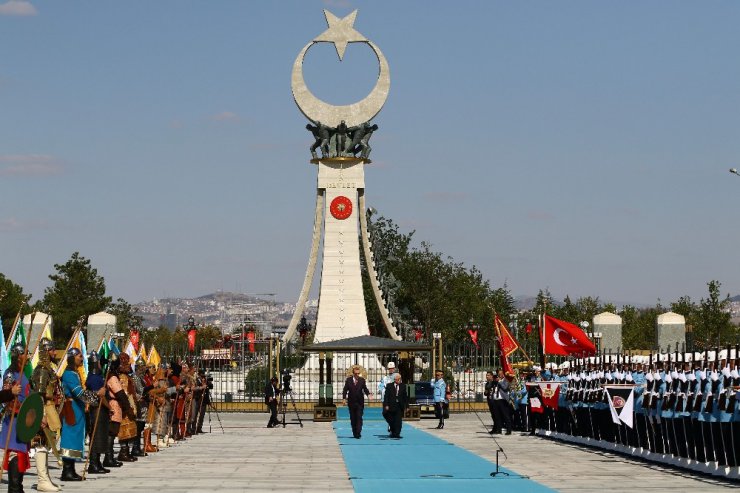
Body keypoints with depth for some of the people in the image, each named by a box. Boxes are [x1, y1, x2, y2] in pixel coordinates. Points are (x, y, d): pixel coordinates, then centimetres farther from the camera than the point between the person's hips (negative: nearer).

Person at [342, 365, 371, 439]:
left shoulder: (362, 380, 1)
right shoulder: (348, 380, 1)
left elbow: (365, 389, 3)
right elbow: (345, 390, 2)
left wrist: (368, 394, -16)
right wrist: (344, 398, -9)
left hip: (360, 402, -1)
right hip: (351, 402, 1)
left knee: (359, 418, -8)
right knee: (353, 419, 8)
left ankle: (358, 433, -12)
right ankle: (354, 433, 17)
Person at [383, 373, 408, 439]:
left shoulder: (403, 386, 7)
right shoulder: (389, 386, 2)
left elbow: (405, 397, 9)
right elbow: (386, 396, -2)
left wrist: (405, 405, 3)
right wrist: (386, 405, -10)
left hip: (399, 406, 1)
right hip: (391, 406, -1)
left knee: (398, 421, -5)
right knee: (391, 420, 6)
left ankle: (397, 433, -4)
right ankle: (392, 432, 22)